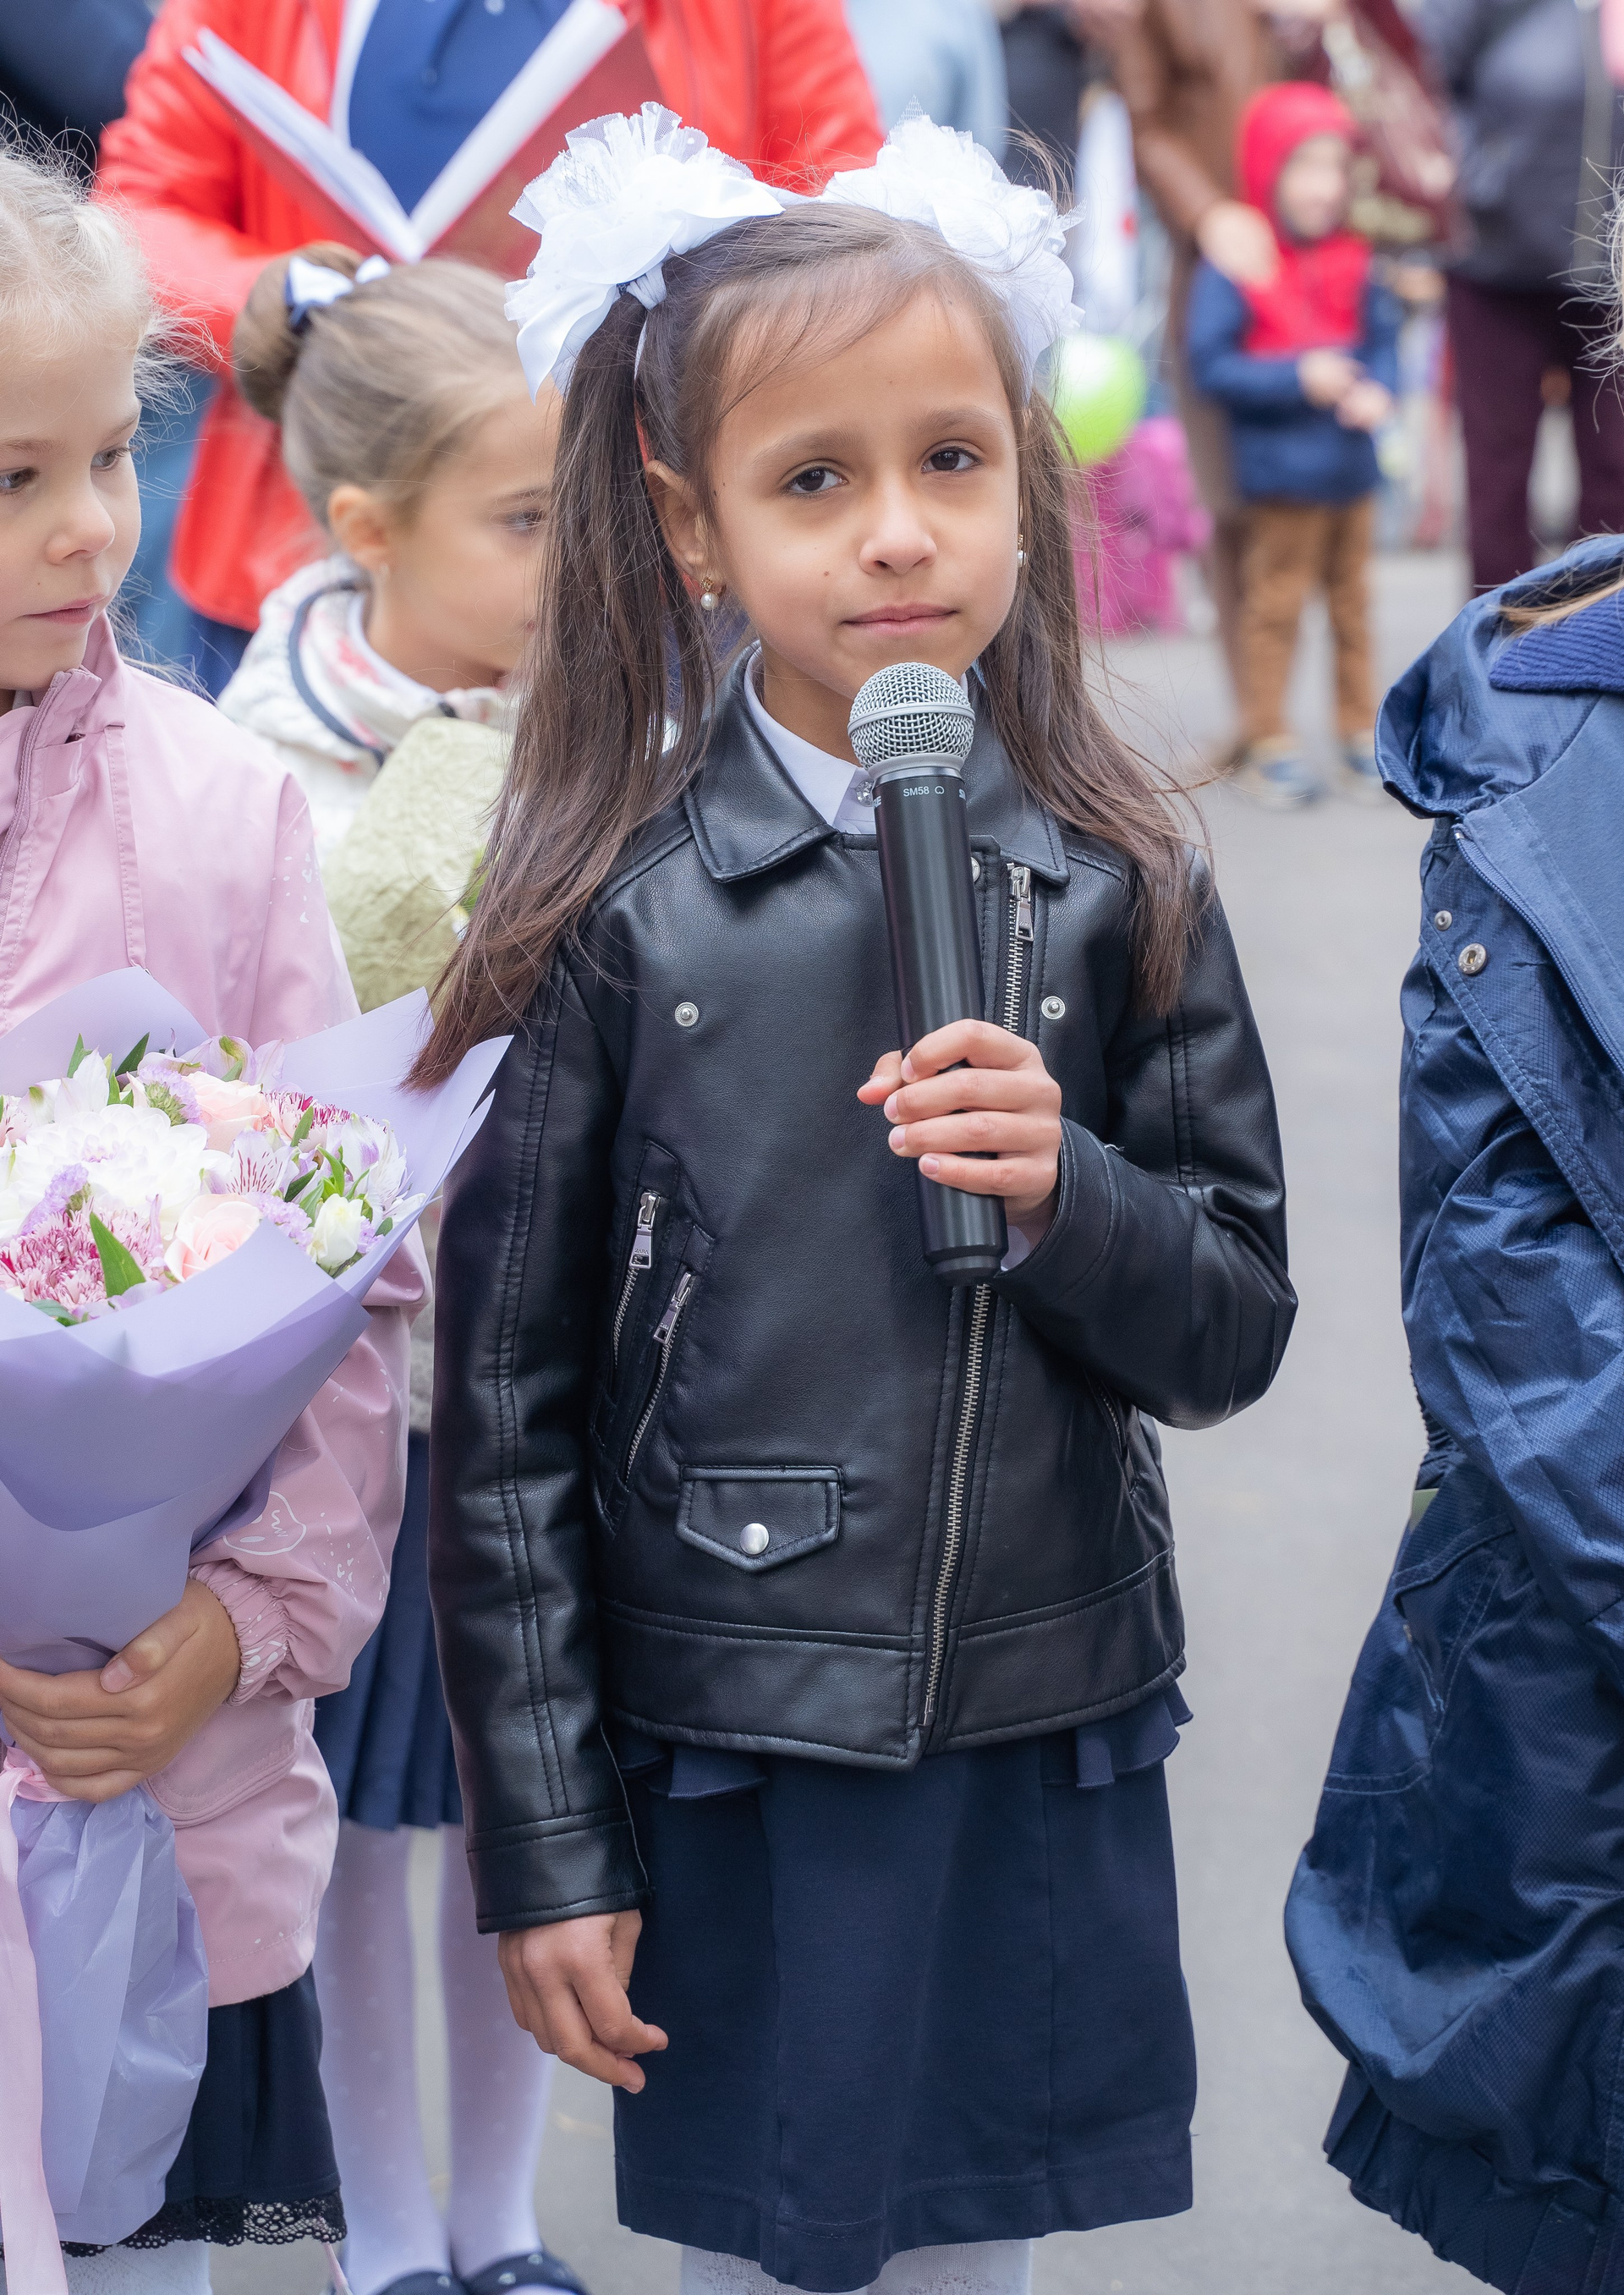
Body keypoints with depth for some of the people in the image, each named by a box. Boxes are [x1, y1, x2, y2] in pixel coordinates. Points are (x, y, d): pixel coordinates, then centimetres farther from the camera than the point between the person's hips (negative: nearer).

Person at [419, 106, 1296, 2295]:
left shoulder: (1115, 888, 0)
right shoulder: (616, 917, -7)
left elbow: (1236, 1329, 4)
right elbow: (505, 1416, -4)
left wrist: (1067, 1197, -17)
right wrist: (543, 1846, -4)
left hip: (1044, 1755, 2)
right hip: (728, 1760, -2)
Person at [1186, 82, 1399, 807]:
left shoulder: (1353, 265, 5)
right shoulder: (1234, 267, -12)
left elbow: (1383, 340, 10)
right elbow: (1209, 364, -15)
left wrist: (1377, 391, -12)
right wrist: (1298, 378, -21)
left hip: (1353, 471, 5)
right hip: (1282, 475, -5)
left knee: (1353, 603, 13)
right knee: (1274, 605, 0)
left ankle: (1363, 736, 23)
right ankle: (1267, 743, 9)